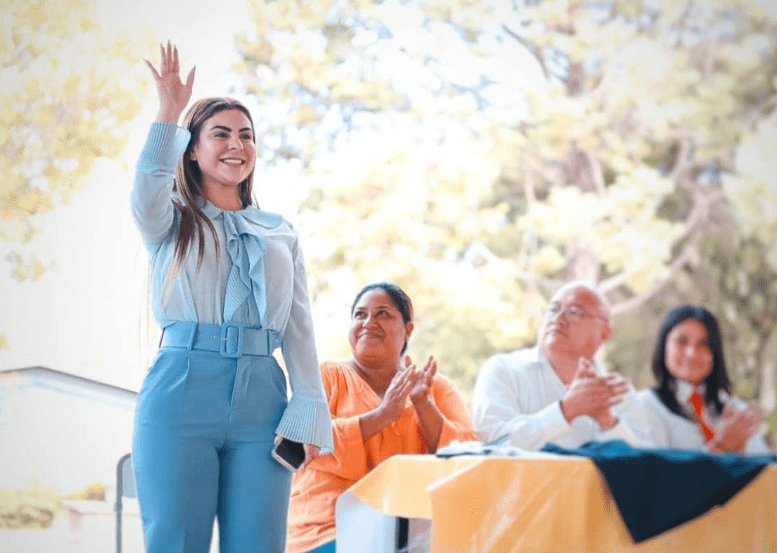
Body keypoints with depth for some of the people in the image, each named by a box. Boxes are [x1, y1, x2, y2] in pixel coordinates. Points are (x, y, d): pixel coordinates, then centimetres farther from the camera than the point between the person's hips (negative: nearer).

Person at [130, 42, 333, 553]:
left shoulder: (281, 233, 19)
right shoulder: (173, 223, 12)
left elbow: (299, 328, 13)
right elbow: (148, 194, -13)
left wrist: (309, 413, 3)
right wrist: (169, 113, -17)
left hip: (261, 400, 2)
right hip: (181, 393, -2)